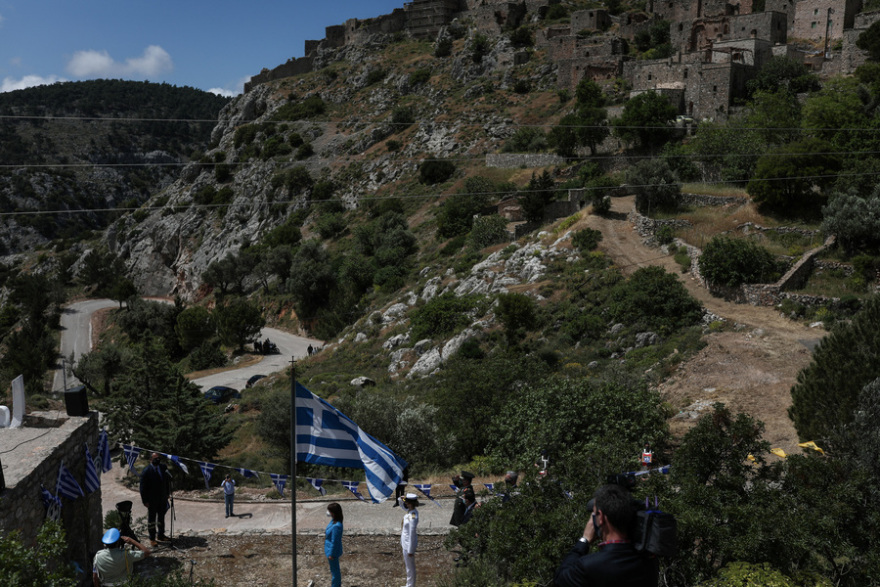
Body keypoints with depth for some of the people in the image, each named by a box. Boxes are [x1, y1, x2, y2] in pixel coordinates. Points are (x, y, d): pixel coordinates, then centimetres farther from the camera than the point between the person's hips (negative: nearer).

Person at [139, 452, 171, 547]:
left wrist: (167, 494, 9)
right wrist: (145, 501, -14)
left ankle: (160, 535, 34)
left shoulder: (163, 467, 0)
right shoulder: (146, 471, -15)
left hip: (163, 499, 5)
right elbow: (143, 487, -12)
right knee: (151, 518, 6)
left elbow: (167, 481, 11)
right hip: (152, 500, -5)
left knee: (161, 517, 18)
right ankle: (152, 539, 18)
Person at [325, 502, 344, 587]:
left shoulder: (336, 526, -33)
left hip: (333, 551, -9)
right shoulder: (333, 520, -5)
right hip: (330, 549, 9)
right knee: (335, 569, 25)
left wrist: (331, 555, -17)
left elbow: (334, 542, -25)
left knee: (334, 570, 10)